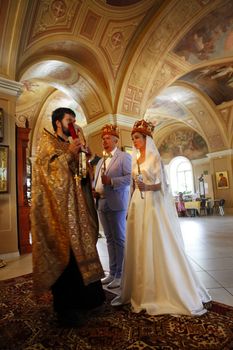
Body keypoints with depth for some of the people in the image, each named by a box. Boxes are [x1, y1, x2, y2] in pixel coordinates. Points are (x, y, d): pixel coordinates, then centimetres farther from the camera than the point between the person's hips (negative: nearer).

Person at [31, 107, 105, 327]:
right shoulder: (47, 142, 1)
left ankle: (81, 299, 26)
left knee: (78, 250, 11)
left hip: (75, 206, 7)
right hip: (58, 207, -7)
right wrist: (68, 154, -14)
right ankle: (66, 308, 11)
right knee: (64, 253, -3)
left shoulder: (71, 147, 20)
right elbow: (44, 168, -13)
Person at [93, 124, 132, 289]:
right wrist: (94, 191, 5)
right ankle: (112, 273, 26)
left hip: (116, 204, -7)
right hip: (102, 204, 7)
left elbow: (130, 177, -13)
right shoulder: (100, 161, 21)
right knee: (110, 239, 14)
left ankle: (120, 275, 13)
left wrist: (111, 181, -23)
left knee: (119, 240, 1)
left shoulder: (124, 156, -2)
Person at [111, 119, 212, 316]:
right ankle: (142, 291, 22)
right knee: (139, 247, 8)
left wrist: (147, 187, -28)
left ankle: (172, 292, 14)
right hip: (138, 204, 6)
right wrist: (132, 206, 12)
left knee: (159, 246, -2)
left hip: (154, 205, -6)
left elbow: (160, 184, -9)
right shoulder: (135, 158, 15)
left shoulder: (154, 156, -3)